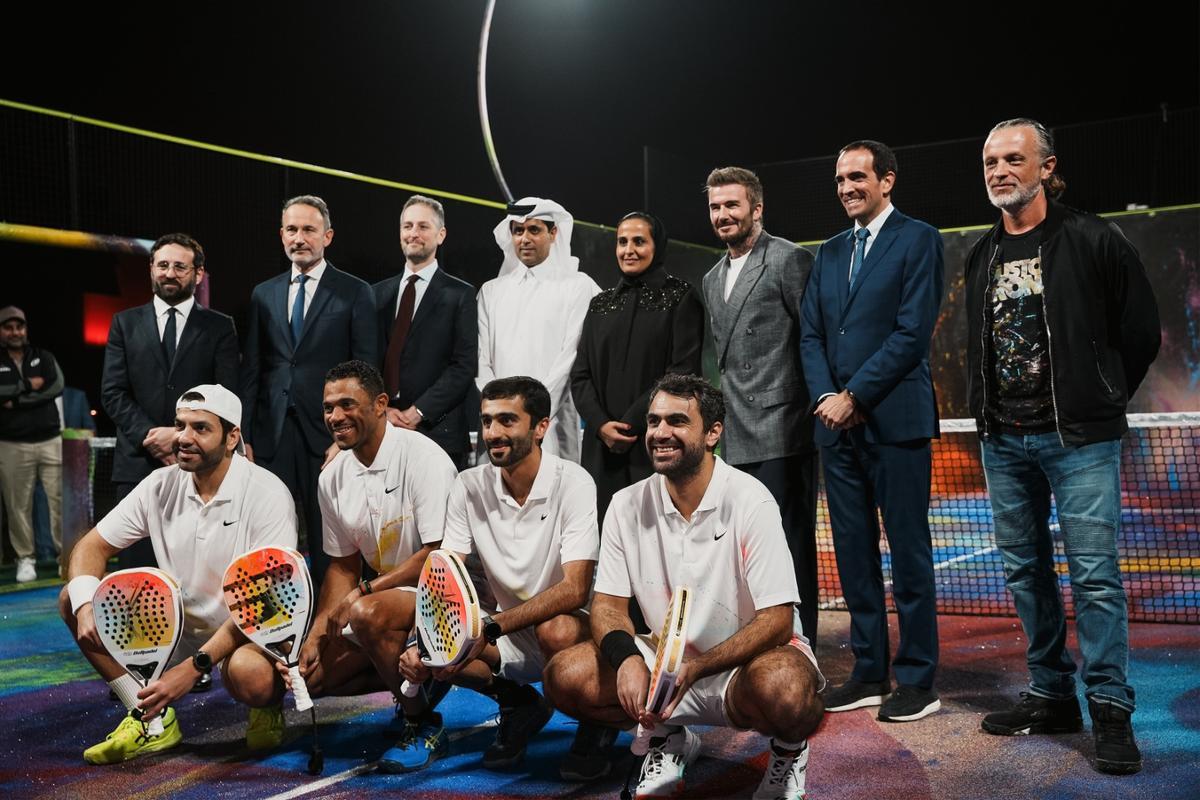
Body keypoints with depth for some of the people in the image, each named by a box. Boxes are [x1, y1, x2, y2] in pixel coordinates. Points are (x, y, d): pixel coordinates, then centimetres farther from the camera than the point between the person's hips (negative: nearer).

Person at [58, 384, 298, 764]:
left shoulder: (267, 494, -18)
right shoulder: (161, 485, -3)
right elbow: (91, 547, 2)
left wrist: (194, 666, -29)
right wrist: (87, 606, -20)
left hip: (252, 633, -5)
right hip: (182, 626, 6)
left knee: (243, 671, -40)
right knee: (73, 599, -7)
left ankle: (267, 706, 0)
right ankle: (153, 719, -2)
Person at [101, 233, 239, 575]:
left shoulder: (220, 327, 8)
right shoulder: (125, 323, 13)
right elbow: (112, 392, 5)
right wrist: (149, 436, -8)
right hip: (139, 463, 2)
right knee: (136, 566, 1)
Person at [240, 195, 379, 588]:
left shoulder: (355, 293, 2)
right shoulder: (263, 294, 14)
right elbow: (251, 371, 13)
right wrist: (244, 436, 5)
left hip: (327, 437, -3)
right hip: (271, 436, 3)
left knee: (328, 544, 1)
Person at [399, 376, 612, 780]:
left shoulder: (572, 482, -17)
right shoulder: (469, 486, -3)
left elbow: (575, 589, -25)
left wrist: (491, 627, -35)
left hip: (563, 624, -4)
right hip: (505, 634, 4)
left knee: (557, 632, -37)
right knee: (423, 651, -18)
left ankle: (596, 720, -4)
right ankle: (518, 705, 8)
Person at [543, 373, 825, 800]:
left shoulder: (749, 501, -16)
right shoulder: (627, 505, -3)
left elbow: (777, 621, -19)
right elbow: (608, 603, 0)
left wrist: (694, 668, -33)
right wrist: (626, 657, -24)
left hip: (748, 659, -4)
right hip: (668, 660, 4)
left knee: (781, 688, -39)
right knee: (565, 676, -18)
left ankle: (789, 749, 0)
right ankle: (668, 737, 9)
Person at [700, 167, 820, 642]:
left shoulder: (789, 260, -5)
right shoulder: (713, 280, 20)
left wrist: (814, 405, -9)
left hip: (781, 432, -8)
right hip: (737, 439, 8)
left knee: (789, 545, -4)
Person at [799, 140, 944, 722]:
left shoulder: (918, 240, -1)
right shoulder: (830, 253, 18)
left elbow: (913, 331, -11)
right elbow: (811, 335, 13)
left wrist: (854, 397, -13)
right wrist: (825, 398, -3)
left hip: (894, 419, -6)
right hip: (836, 421, 6)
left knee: (908, 551, -1)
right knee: (853, 552, 9)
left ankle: (917, 679, 8)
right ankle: (869, 673, 18)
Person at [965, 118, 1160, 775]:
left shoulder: (1093, 241, -4)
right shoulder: (982, 256, 12)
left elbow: (1141, 331, 0)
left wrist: (1098, 404, 4)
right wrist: (985, 411, 13)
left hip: (1077, 440, -6)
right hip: (1002, 441, 6)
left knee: (1094, 573, -6)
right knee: (1025, 571, 10)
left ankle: (1111, 710, 4)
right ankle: (1052, 696, 21)